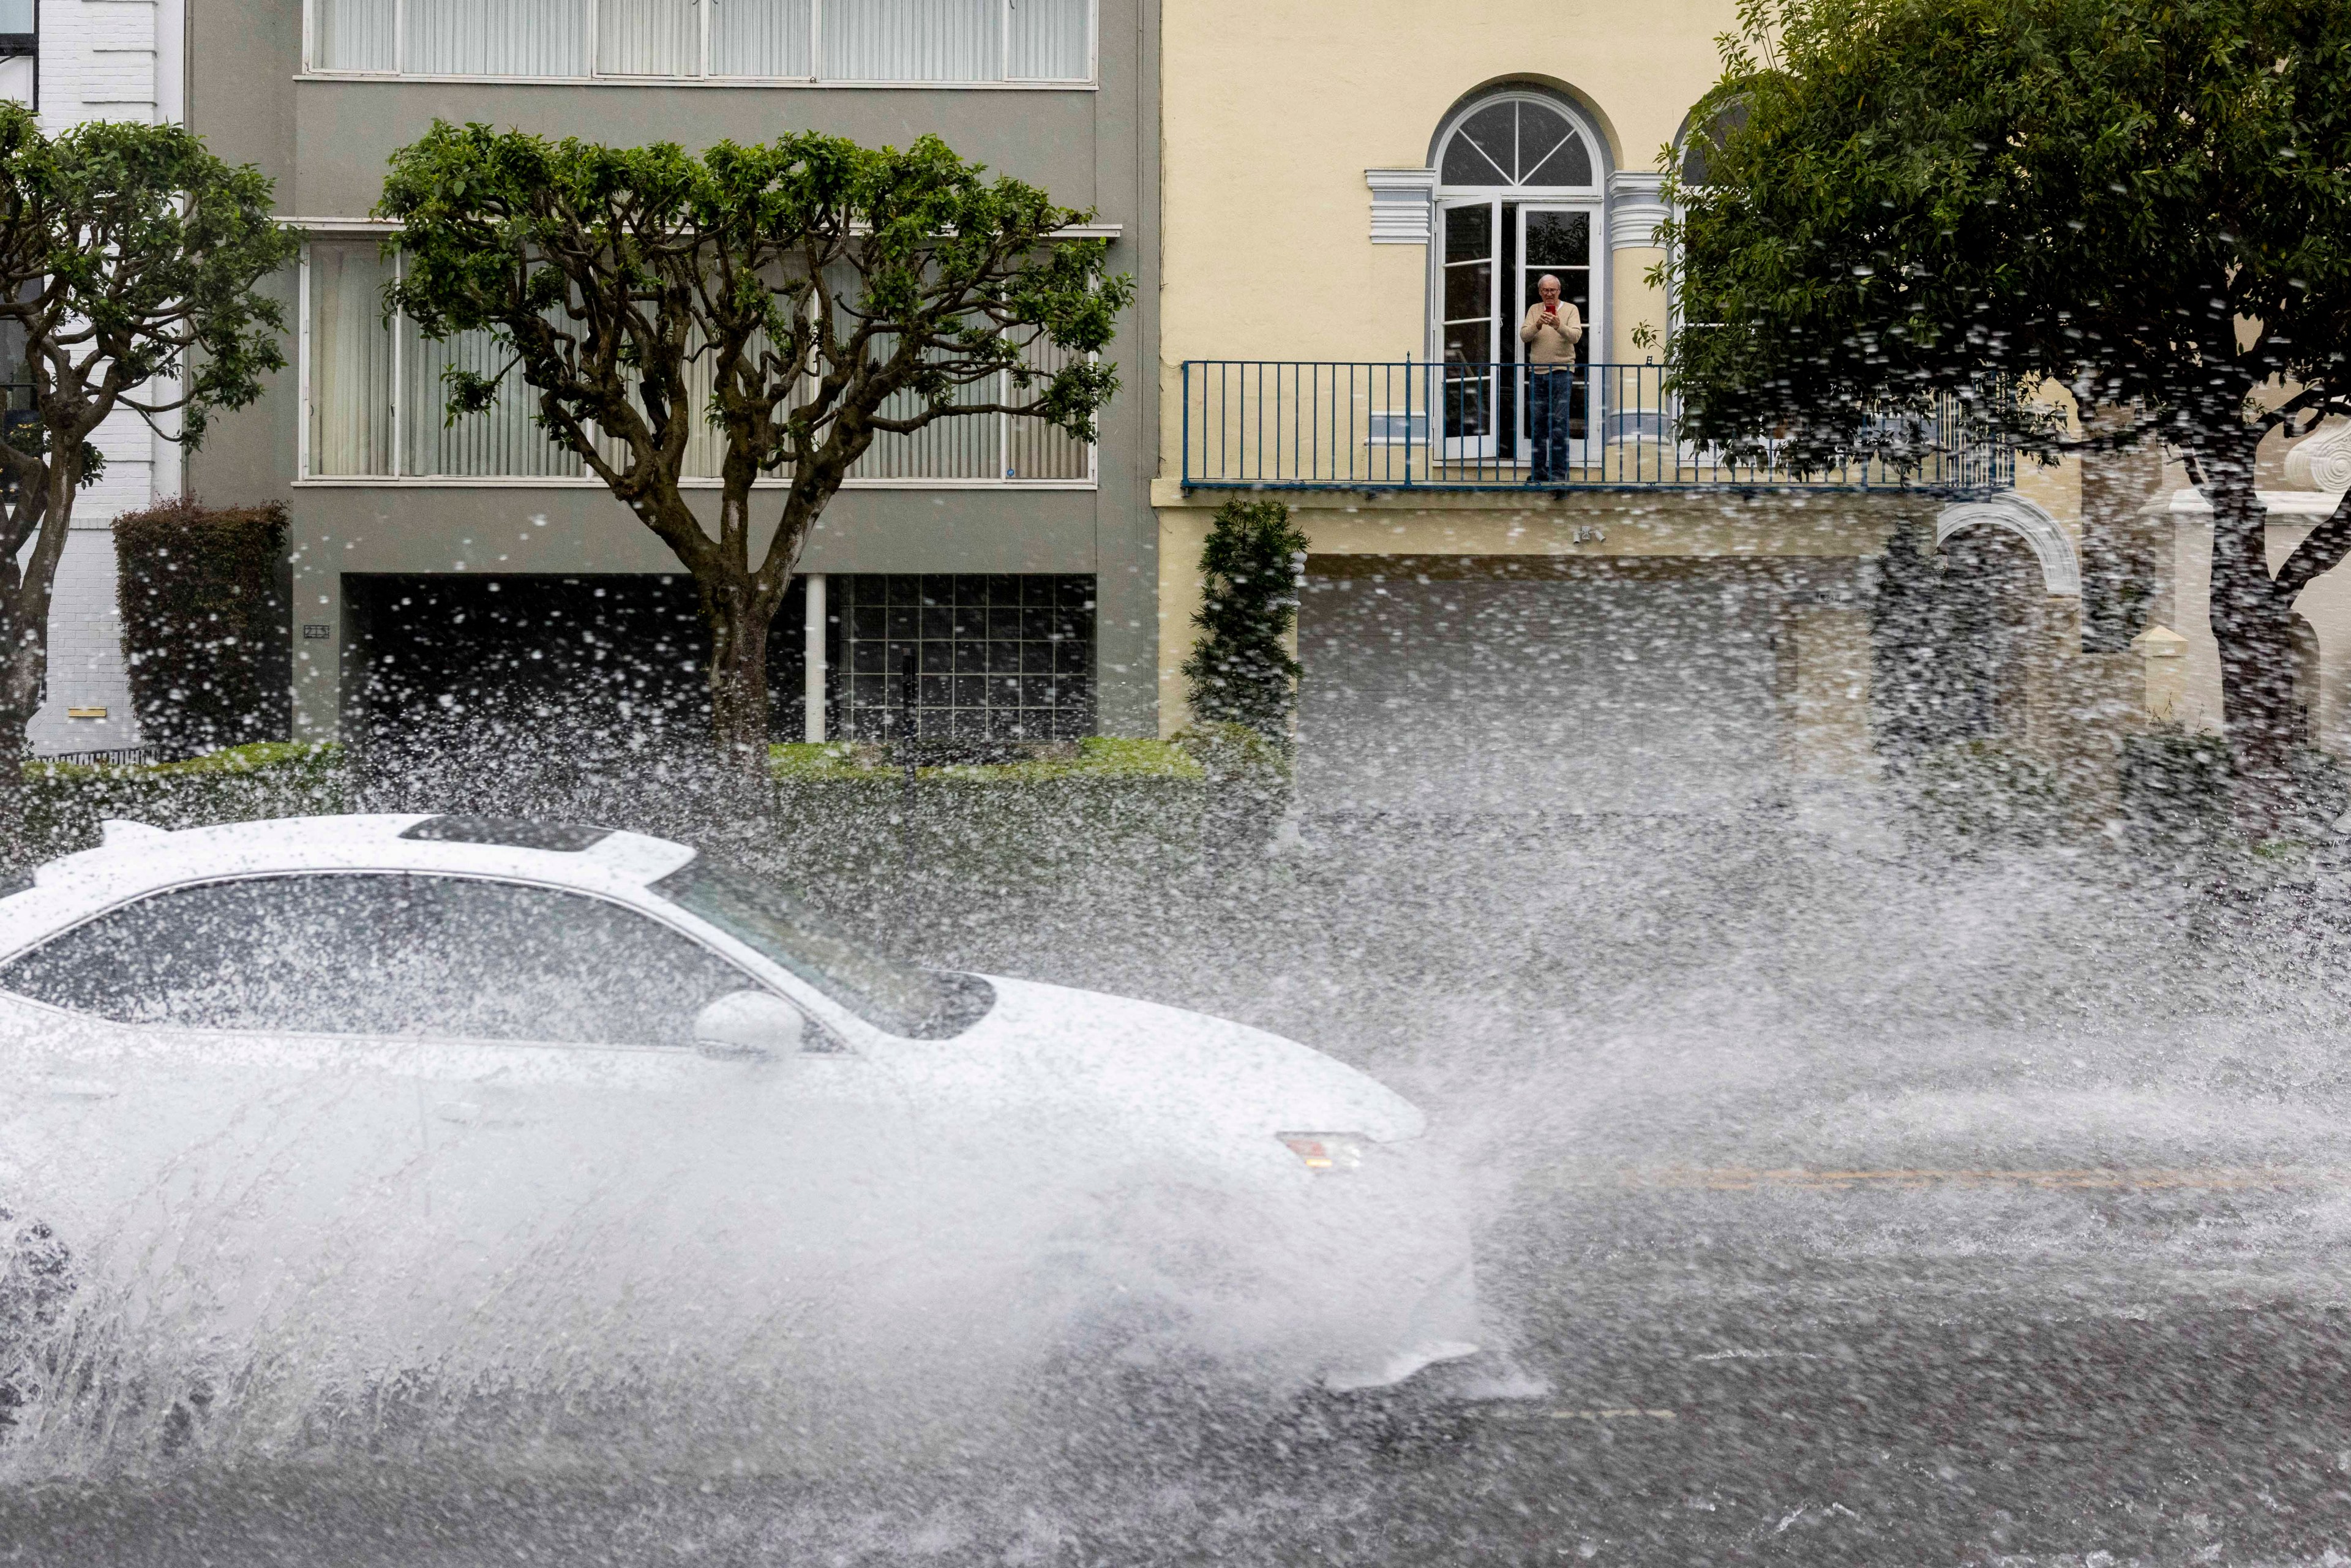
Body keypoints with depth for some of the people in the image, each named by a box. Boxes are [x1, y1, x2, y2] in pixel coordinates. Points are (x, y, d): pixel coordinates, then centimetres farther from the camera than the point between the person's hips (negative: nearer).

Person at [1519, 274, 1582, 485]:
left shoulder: (1571, 310, 2)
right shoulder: (1534, 310, 11)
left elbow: (1576, 336, -12)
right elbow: (1523, 336, 0)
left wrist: (1559, 326, -29)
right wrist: (1537, 326, -20)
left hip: (1562, 371, -4)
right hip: (1537, 373, 4)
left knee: (1559, 421, -8)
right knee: (1537, 422, 6)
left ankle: (1559, 472, -6)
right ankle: (1540, 471, 13)